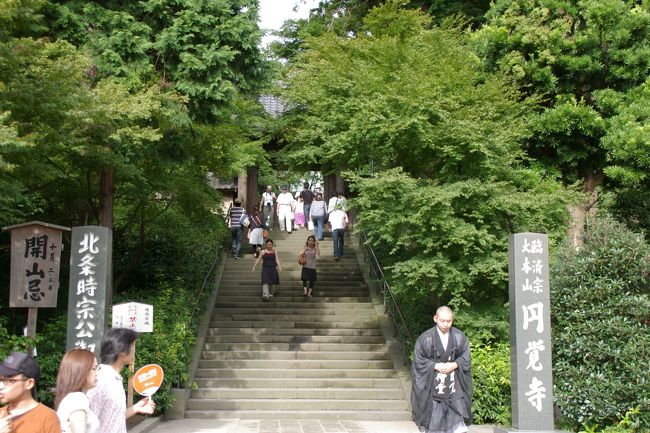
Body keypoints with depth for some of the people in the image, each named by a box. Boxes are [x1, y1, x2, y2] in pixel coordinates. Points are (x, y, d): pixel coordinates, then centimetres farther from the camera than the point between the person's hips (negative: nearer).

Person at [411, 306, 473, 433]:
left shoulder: (459, 337, -1)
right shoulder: (425, 338, -9)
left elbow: (466, 357, 5)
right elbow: (418, 360, -5)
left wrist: (454, 365, -12)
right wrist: (436, 366, -15)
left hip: (454, 383, 2)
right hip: (433, 383, -2)